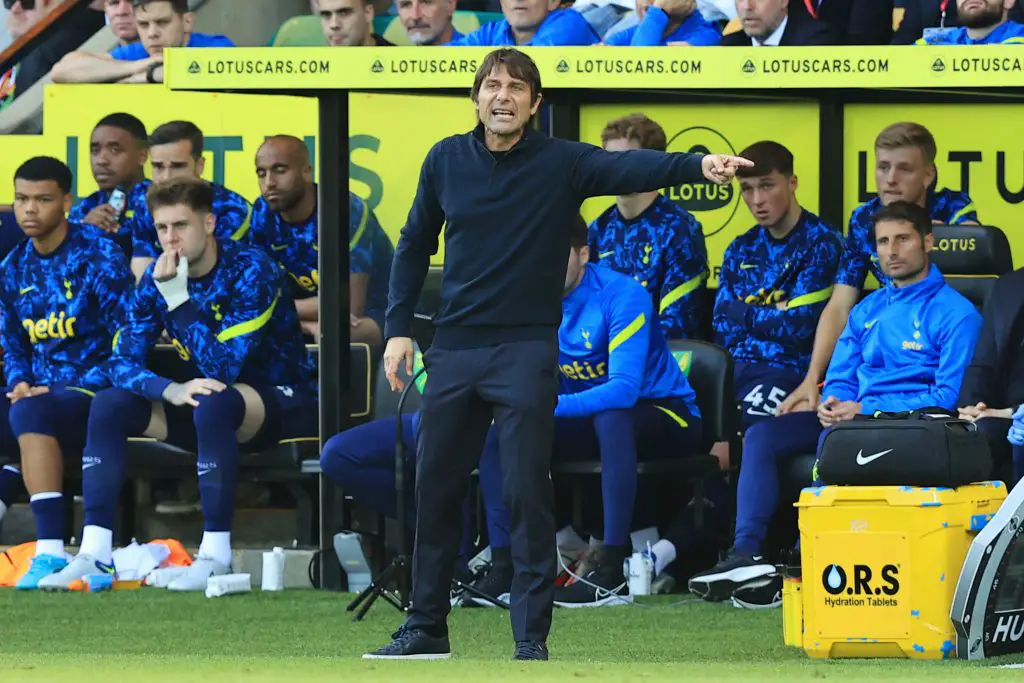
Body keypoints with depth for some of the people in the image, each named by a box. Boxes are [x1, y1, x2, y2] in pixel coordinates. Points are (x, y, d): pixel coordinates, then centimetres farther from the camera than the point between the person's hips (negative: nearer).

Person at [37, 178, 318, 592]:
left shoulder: (250, 271, -21)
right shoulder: (157, 278, -3)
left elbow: (222, 368, -28)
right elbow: (123, 361, -8)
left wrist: (177, 297, -32)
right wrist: (171, 390, -28)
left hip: (284, 403, -7)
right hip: (217, 405, 7)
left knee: (212, 404, -38)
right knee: (109, 405, -9)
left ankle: (216, 556, -34)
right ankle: (94, 553, -14)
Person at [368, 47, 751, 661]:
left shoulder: (561, 163, -5)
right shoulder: (447, 160, 5)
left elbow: (631, 167, -22)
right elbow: (415, 246, 15)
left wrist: (699, 166, -40)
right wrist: (398, 328, 8)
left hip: (526, 351, -4)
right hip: (454, 351, 4)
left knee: (529, 495, -7)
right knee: (436, 492, 9)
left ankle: (532, 640, -3)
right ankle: (426, 629, 20)